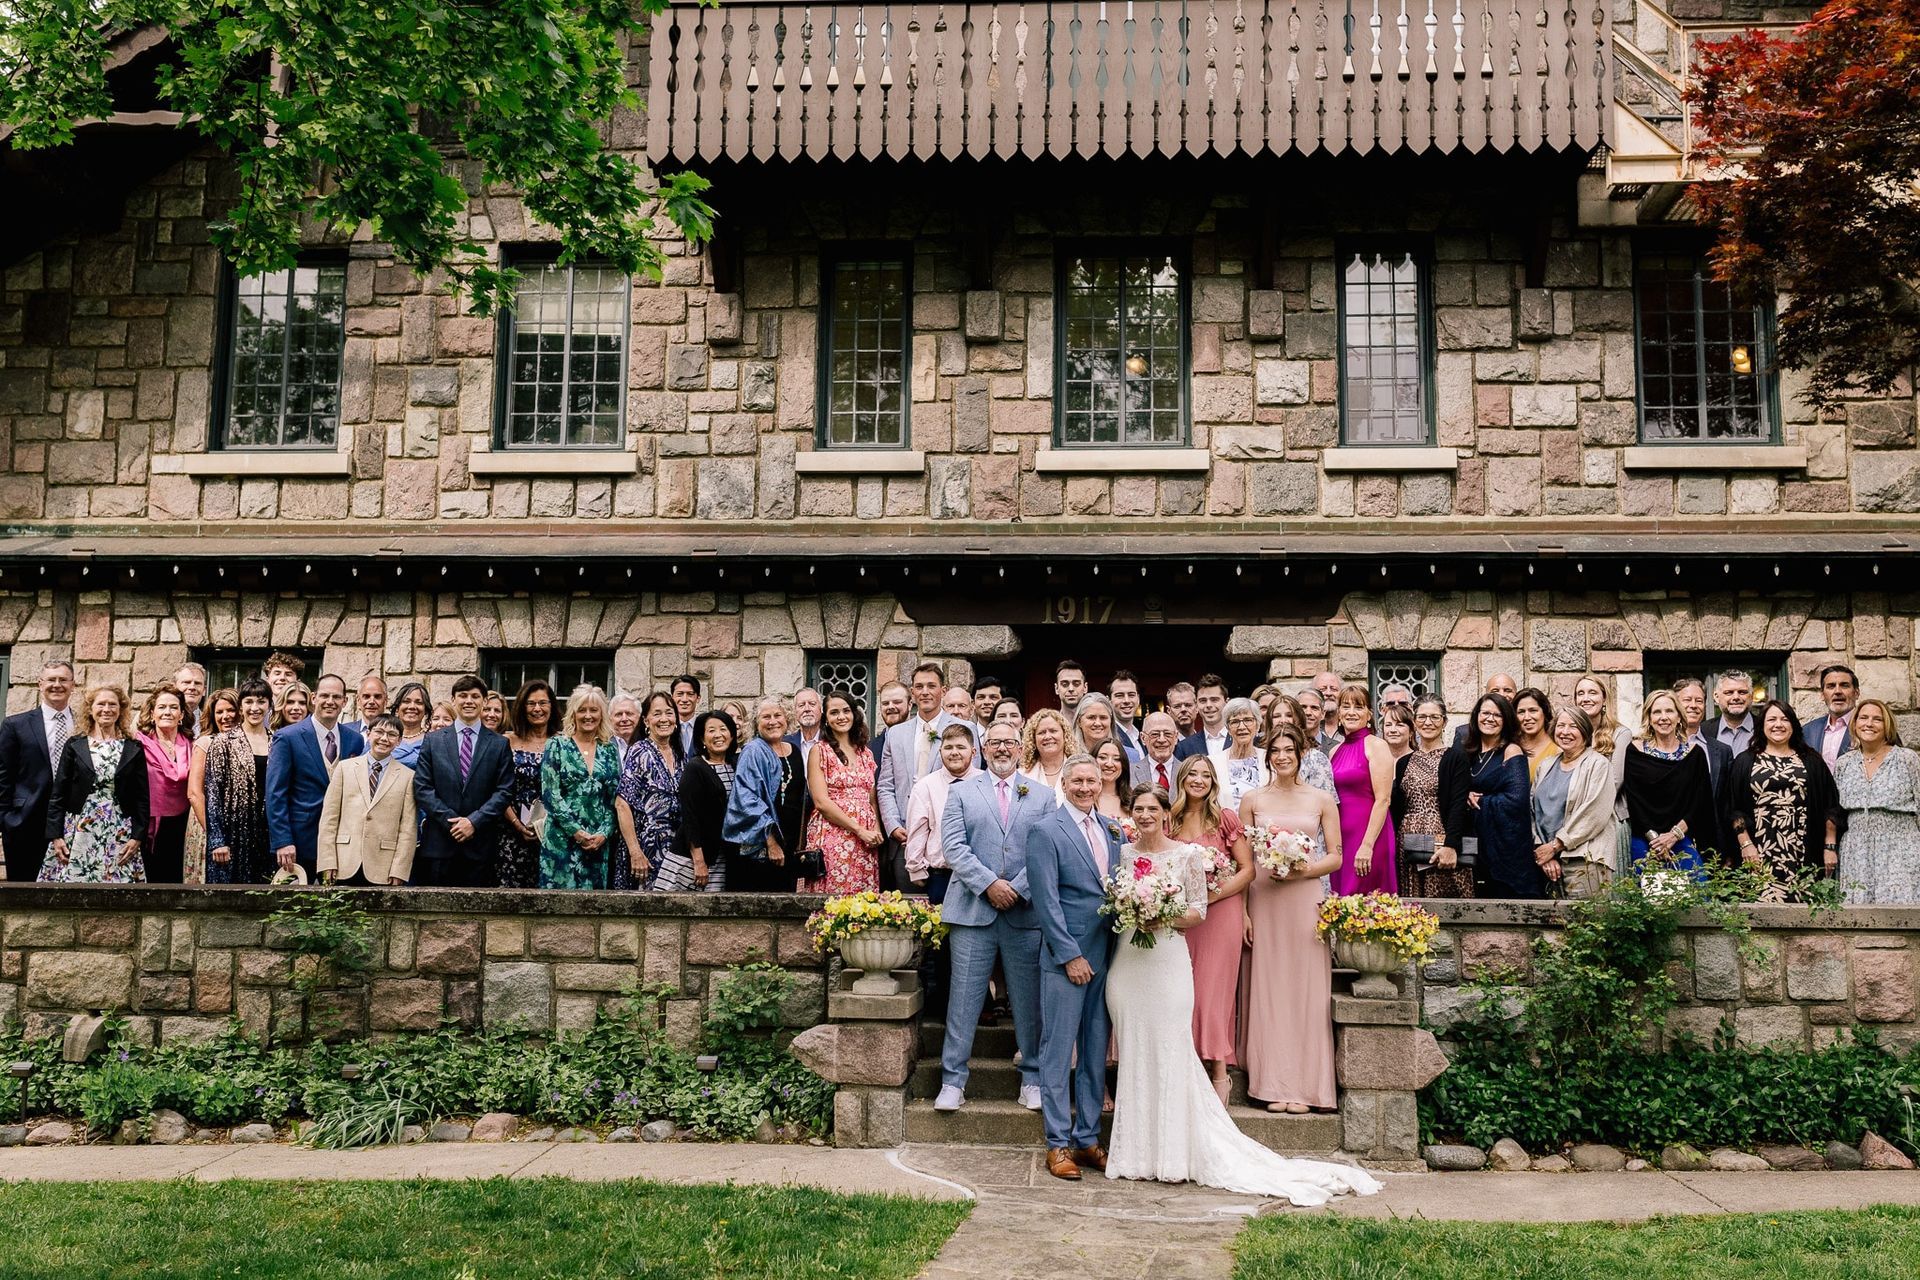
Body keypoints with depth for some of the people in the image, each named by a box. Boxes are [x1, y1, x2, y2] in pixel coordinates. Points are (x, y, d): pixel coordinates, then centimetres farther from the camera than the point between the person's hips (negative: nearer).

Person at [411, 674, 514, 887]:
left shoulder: (499, 744, 8)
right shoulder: (433, 740, 9)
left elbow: (504, 791, 2)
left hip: (480, 845, 0)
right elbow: (422, 788, 2)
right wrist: (449, 820, -9)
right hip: (439, 843, 0)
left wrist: (474, 821, -10)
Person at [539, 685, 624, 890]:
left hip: (599, 841, 3)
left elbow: (615, 798, 7)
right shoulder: (556, 745, 0)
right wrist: (576, 831, -12)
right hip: (562, 838, -3)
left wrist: (604, 833, -6)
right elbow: (550, 794, -6)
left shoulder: (610, 750, 9)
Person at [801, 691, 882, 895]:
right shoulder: (820, 751, 1)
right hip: (832, 837, -4)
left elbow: (872, 799, 15)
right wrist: (859, 830, -11)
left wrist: (876, 831, -4)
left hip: (867, 840, 4)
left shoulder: (866, 753, 16)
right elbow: (821, 801, -7)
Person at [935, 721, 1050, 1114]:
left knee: (1030, 1001, 6)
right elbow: (953, 846, -1)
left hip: (1027, 910, 1)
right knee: (964, 999, 0)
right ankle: (952, 1081, 8)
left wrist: (1018, 889, -11)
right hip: (973, 910, -1)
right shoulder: (961, 791, 9)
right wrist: (989, 883, -12)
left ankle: (1033, 1080, 18)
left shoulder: (1042, 795, 11)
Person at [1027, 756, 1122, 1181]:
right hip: (1065, 958, -6)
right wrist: (1070, 955, -14)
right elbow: (1046, 900, -10)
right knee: (1059, 1052, 0)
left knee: (1096, 1054, 11)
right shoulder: (1045, 831, -5)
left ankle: (1088, 1138, 19)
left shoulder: (1113, 831, 13)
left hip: (1106, 957, 6)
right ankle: (1058, 1144, 8)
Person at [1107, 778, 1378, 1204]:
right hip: (1128, 961, 3)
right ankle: (1136, 1149, 14)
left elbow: (1198, 910, 2)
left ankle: (1173, 1153, 5)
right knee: (1134, 1052, 6)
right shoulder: (1122, 853, 8)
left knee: (1169, 1050, -3)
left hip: (1169, 960, -3)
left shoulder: (1187, 854, 1)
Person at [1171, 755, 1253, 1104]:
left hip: (1220, 912, -3)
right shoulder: (1171, 821, 8)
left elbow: (1247, 869, -3)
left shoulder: (1226, 819, -1)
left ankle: (1219, 1074, 1)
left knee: (1213, 991, -5)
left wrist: (1214, 894, -13)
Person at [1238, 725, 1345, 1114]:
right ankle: (1274, 1085, 7)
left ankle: (1304, 1087, 5)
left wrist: (1304, 870, -12)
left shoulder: (1322, 801, 6)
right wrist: (1242, 911, -2)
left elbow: (1336, 857, 6)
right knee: (1268, 992, 1)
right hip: (1263, 902, 1)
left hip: (1305, 902, 0)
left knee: (1307, 991, -1)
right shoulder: (1253, 801, 7)